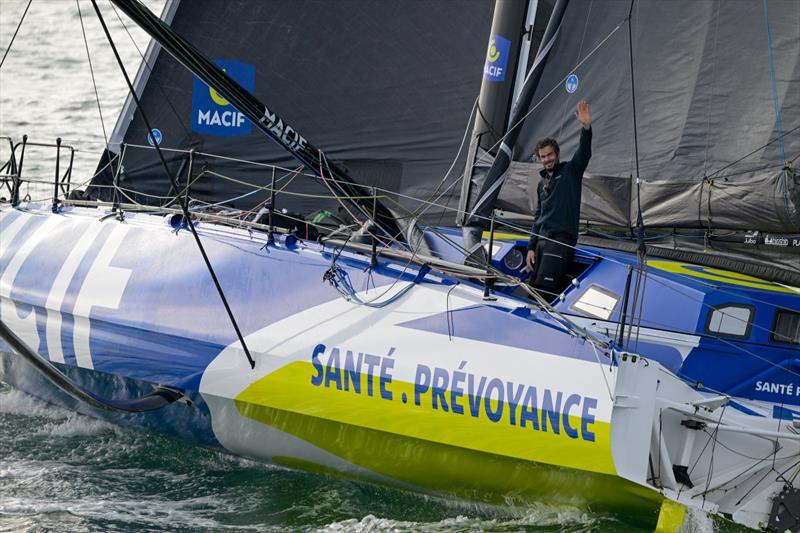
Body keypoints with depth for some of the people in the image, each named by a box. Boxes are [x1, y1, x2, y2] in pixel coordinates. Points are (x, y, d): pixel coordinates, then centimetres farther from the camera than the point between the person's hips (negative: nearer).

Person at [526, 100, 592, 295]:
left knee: (544, 289, -21)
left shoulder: (570, 171, 4)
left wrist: (586, 127, -33)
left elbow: (584, 154, -16)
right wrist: (531, 248, 17)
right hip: (542, 241, 8)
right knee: (534, 287, 1)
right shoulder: (542, 184, 23)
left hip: (561, 240, -8)